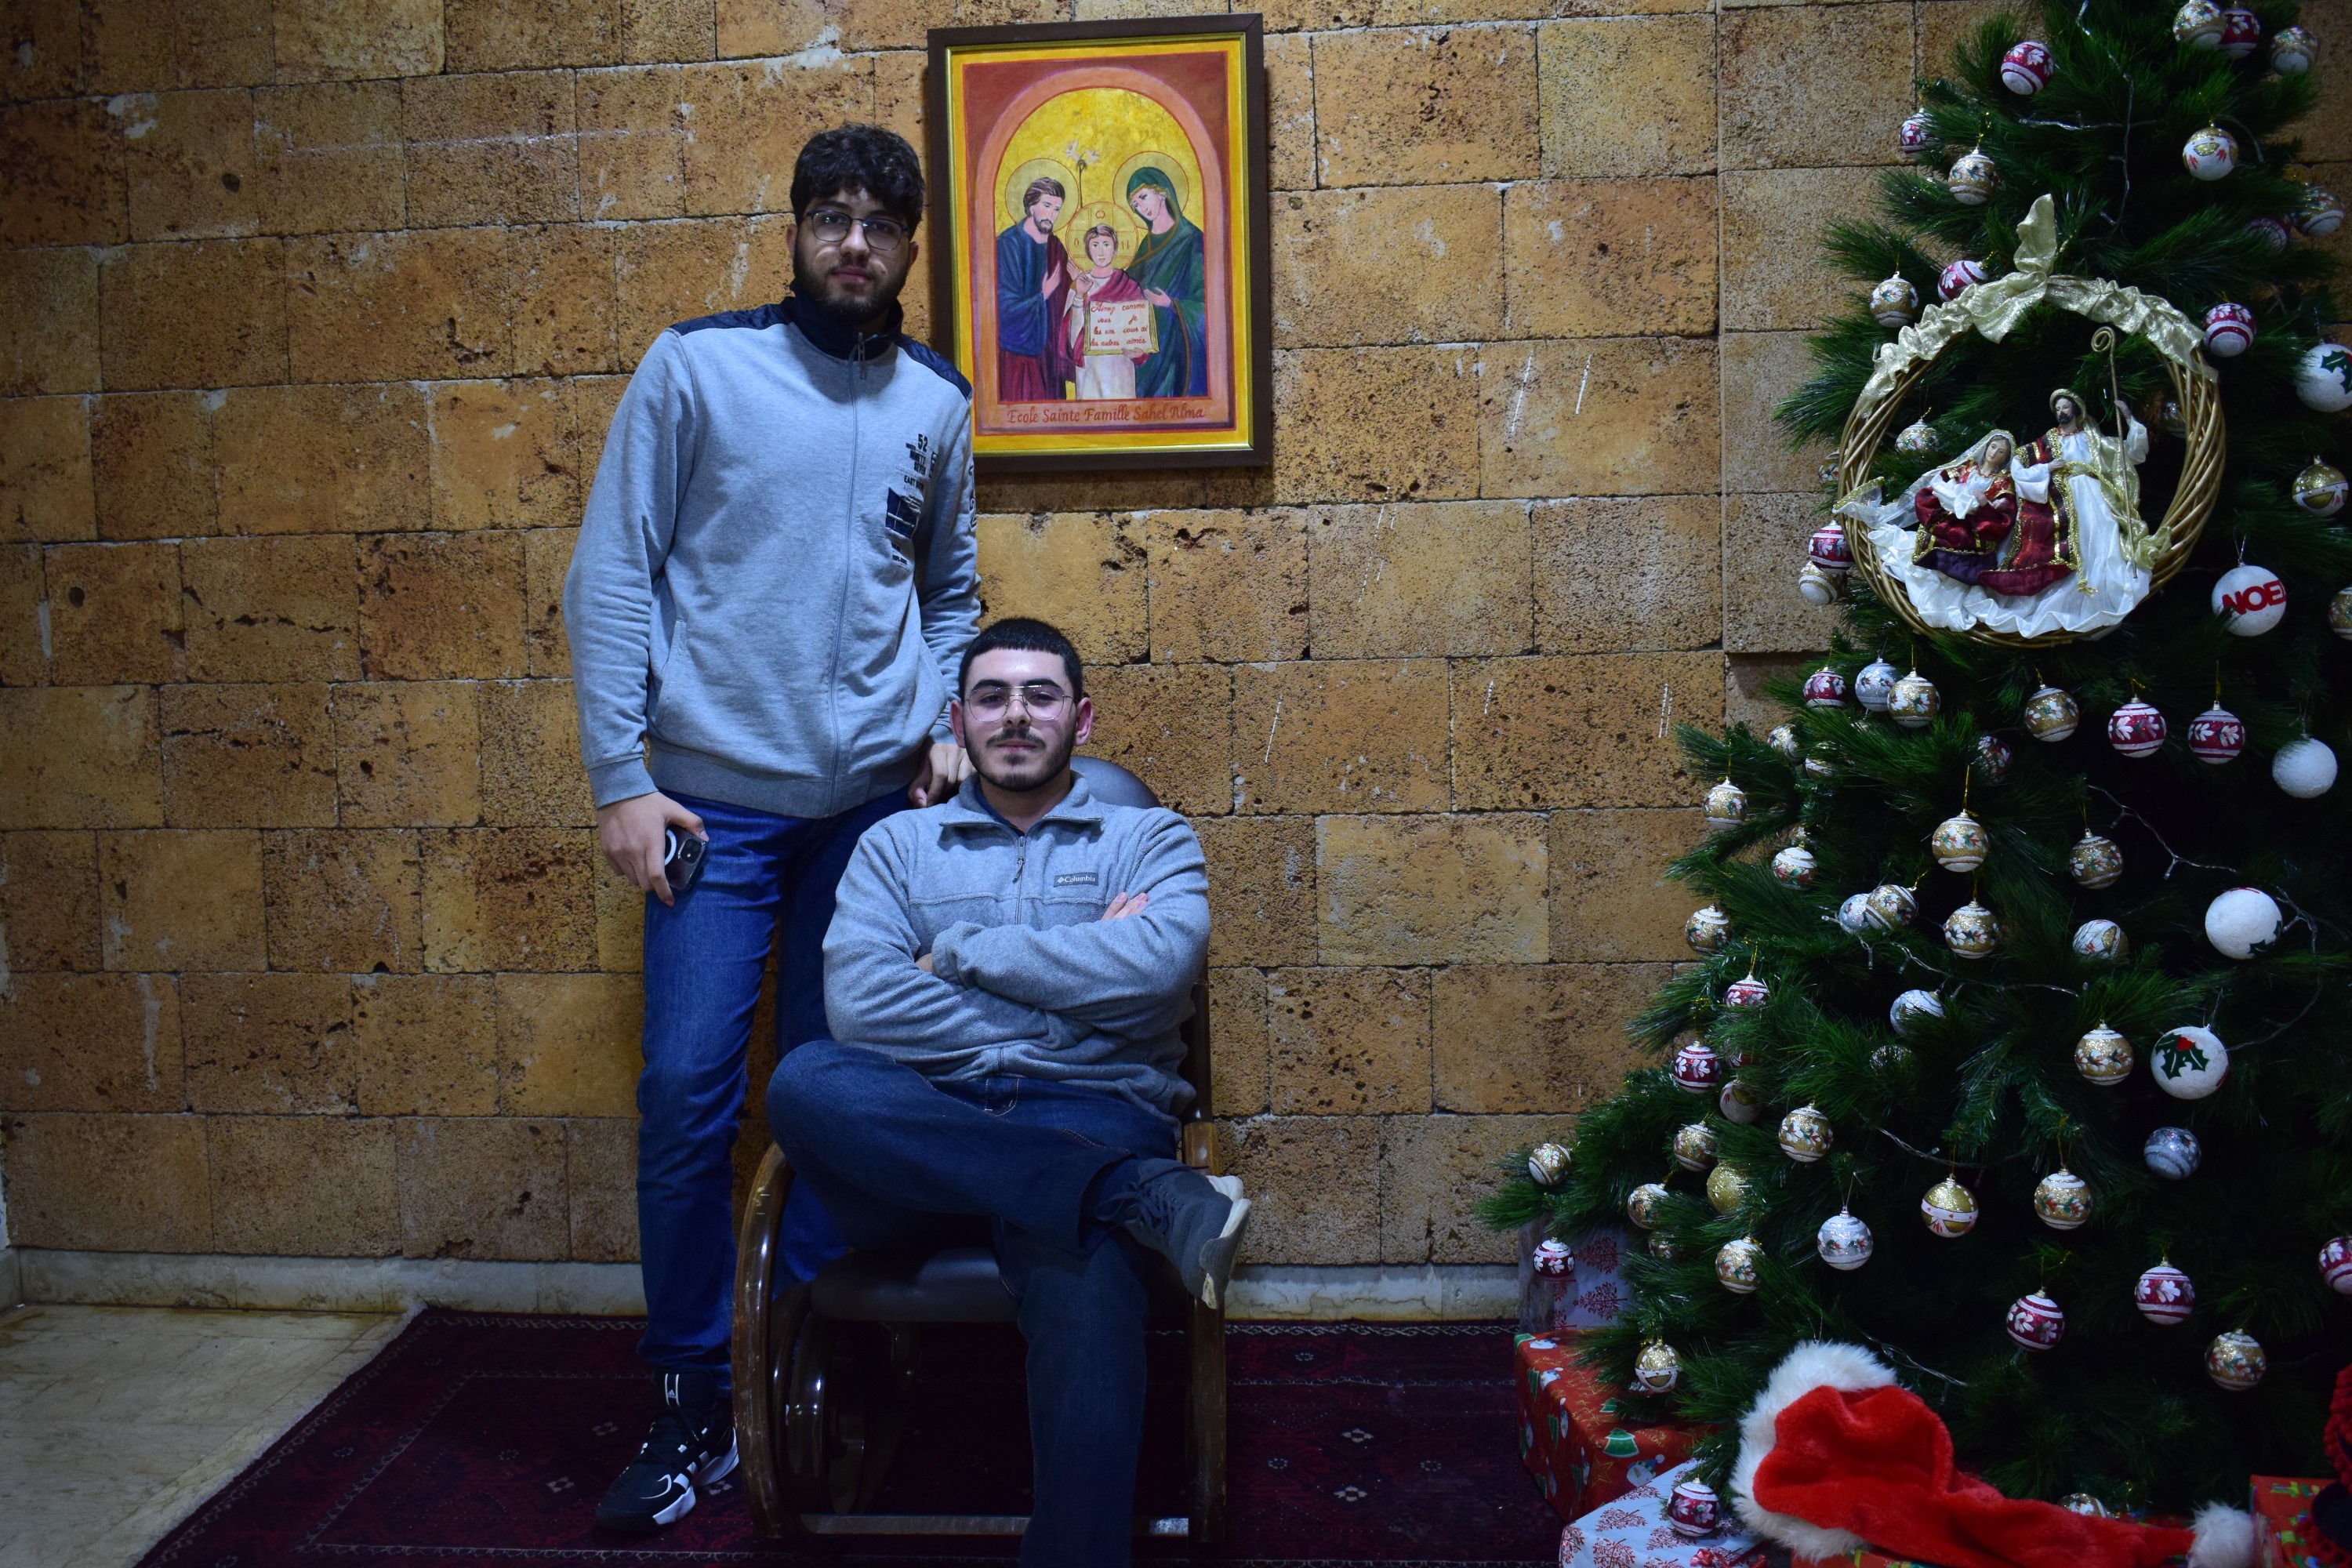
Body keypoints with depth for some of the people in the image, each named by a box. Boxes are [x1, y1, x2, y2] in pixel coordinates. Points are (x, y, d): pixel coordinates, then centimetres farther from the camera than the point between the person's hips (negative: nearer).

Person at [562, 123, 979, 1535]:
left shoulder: (938, 401, 9)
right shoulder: (695, 365, -1)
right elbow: (611, 575, -3)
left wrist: (944, 722, 3)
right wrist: (619, 778, -9)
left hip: (875, 799, 3)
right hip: (716, 795, -2)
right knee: (689, 1092, -5)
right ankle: (695, 1404, 11)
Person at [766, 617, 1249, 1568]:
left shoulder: (1150, 839, 17)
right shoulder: (897, 845, 19)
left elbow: (1157, 963, -7)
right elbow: (858, 1001, -1)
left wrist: (960, 952, -1)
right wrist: (1075, 969, -3)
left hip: (1090, 1118, -2)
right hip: (920, 1128, 2)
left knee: (1087, 1283, -37)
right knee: (805, 1082, -32)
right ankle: (1147, 1200, -33)